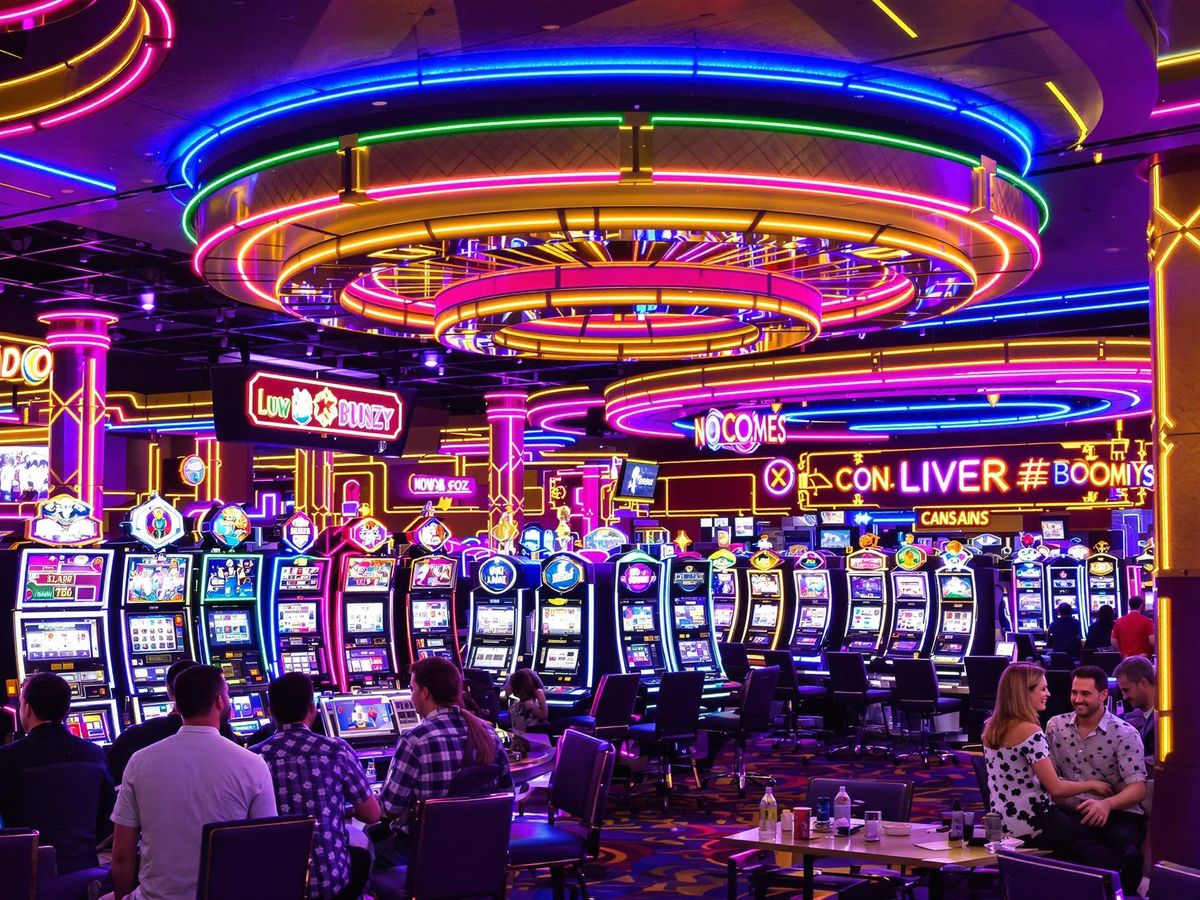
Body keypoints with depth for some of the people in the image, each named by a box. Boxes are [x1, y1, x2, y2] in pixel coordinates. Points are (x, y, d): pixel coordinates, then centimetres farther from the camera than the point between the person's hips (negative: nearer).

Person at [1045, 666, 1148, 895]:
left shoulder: (1125, 734, 1)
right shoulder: (1056, 726, 13)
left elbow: (1137, 789, -7)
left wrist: (1107, 804, -28)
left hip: (1118, 814, -1)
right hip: (1072, 813, 1)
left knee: (1126, 846, -38)